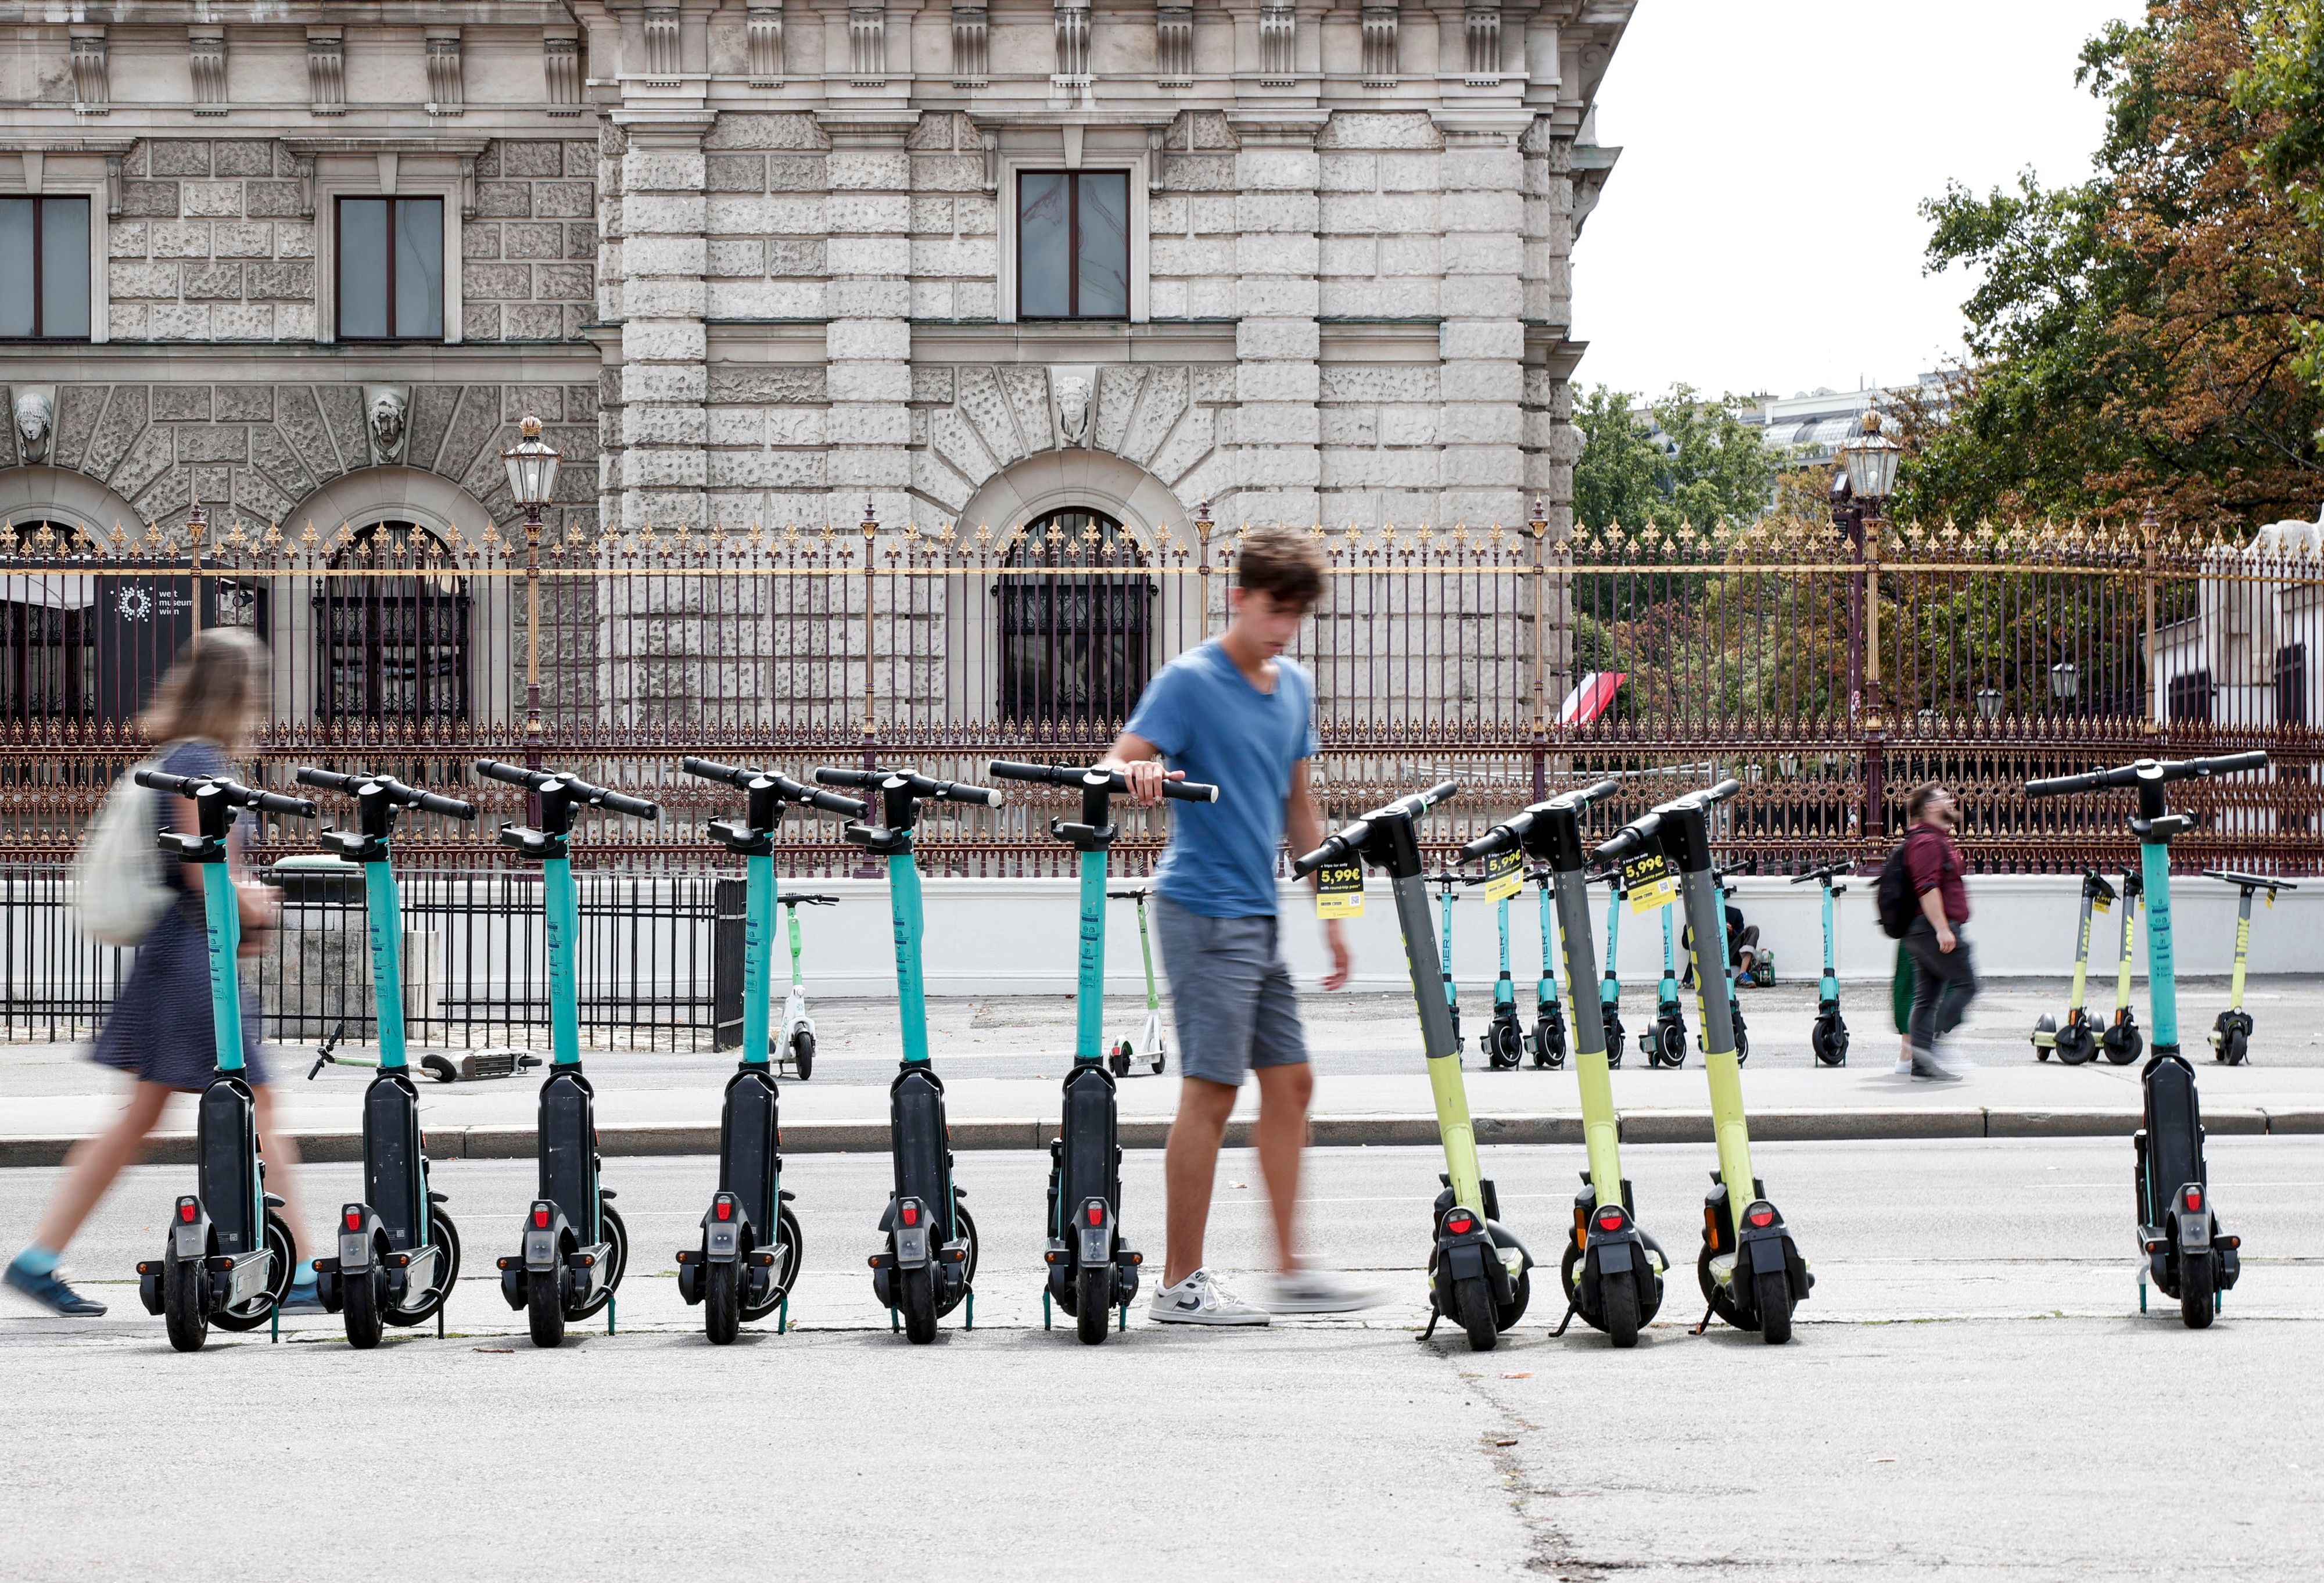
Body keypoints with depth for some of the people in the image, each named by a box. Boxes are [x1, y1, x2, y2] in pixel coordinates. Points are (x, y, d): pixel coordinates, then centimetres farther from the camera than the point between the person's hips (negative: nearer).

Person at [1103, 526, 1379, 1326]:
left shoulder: (1295, 688, 13)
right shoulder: (1190, 681, -9)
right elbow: (1119, 765, -17)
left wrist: (1331, 914, 18)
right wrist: (1135, 775, -41)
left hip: (1260, 914, 8)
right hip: (1204, 910, -8)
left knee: (1290, 1081, 7)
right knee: (1211, 1089, -7)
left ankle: (1291, 1271, 13)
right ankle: (1182, 1283, 0)